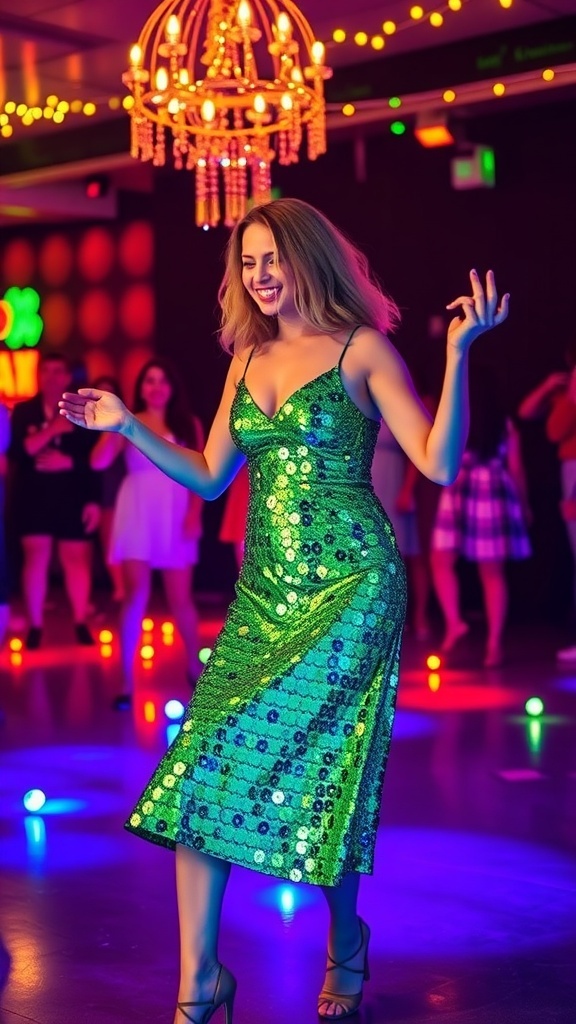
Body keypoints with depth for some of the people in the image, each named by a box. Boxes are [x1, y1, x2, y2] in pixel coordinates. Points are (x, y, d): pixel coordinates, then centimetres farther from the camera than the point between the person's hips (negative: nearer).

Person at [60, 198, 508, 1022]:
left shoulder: (361, 349, -2)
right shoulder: (248, 360, 14)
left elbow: (440, 465, -11)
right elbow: (208, 478, 17)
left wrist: (458, 352, -21)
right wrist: (126, 425, 10)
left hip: (348, 583, -5)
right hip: (265, 588, 5)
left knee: (315, 768, -6)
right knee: (199, 766, -4)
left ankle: (346, 948, 21)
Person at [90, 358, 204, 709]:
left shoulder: (189, 424, 8)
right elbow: (99, 462, -8)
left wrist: (195, 513, -7)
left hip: (177, 515, 1)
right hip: (137, 513, -1)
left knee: (180, 598, 5)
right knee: (136, 595, -7)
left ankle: (195, 666, 26)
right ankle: (127, 680, -4)